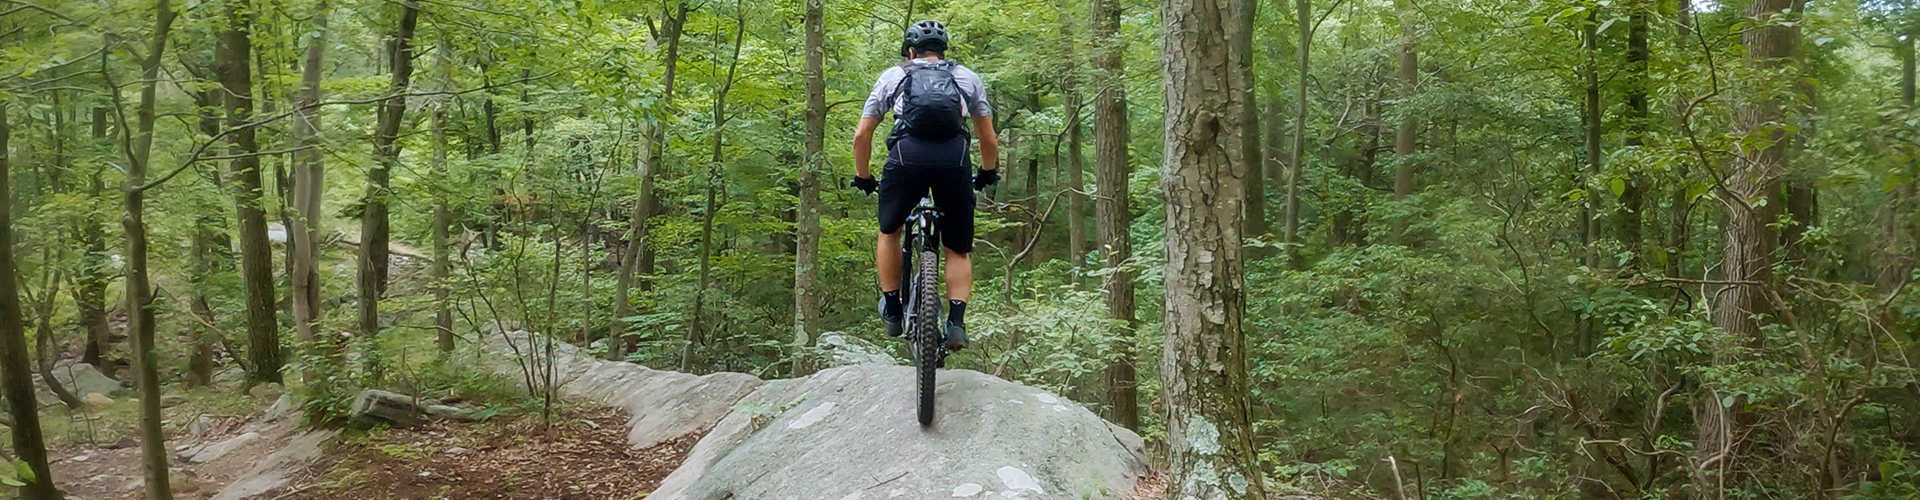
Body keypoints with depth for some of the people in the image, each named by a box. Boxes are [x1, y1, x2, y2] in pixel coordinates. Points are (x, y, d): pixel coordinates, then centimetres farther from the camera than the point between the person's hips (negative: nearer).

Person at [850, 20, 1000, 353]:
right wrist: (987, 174, 46)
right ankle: (956, 321, 0)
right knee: (958, 250, 16)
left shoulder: (893, 76, 26)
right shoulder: (967, 77, 28)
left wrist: (863, 178, 37)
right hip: (955, 159, 1)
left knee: (889, 232, 26)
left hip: (907, 155, 0)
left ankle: (892, 310, 25)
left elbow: (861, 136, 23)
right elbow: (990, 140, 28)